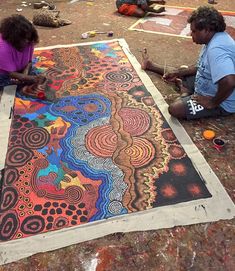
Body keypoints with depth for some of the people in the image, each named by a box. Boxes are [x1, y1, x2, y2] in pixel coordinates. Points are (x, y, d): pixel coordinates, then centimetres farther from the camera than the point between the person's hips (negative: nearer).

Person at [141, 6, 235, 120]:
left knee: (175, 108, -27)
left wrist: (213, 103, -31)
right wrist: (177, 73, 7)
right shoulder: (214, 39, 1)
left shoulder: (216, 49, -34)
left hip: (222, 104, -10)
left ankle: (185, 93, 4)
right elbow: (202, 67, 14)